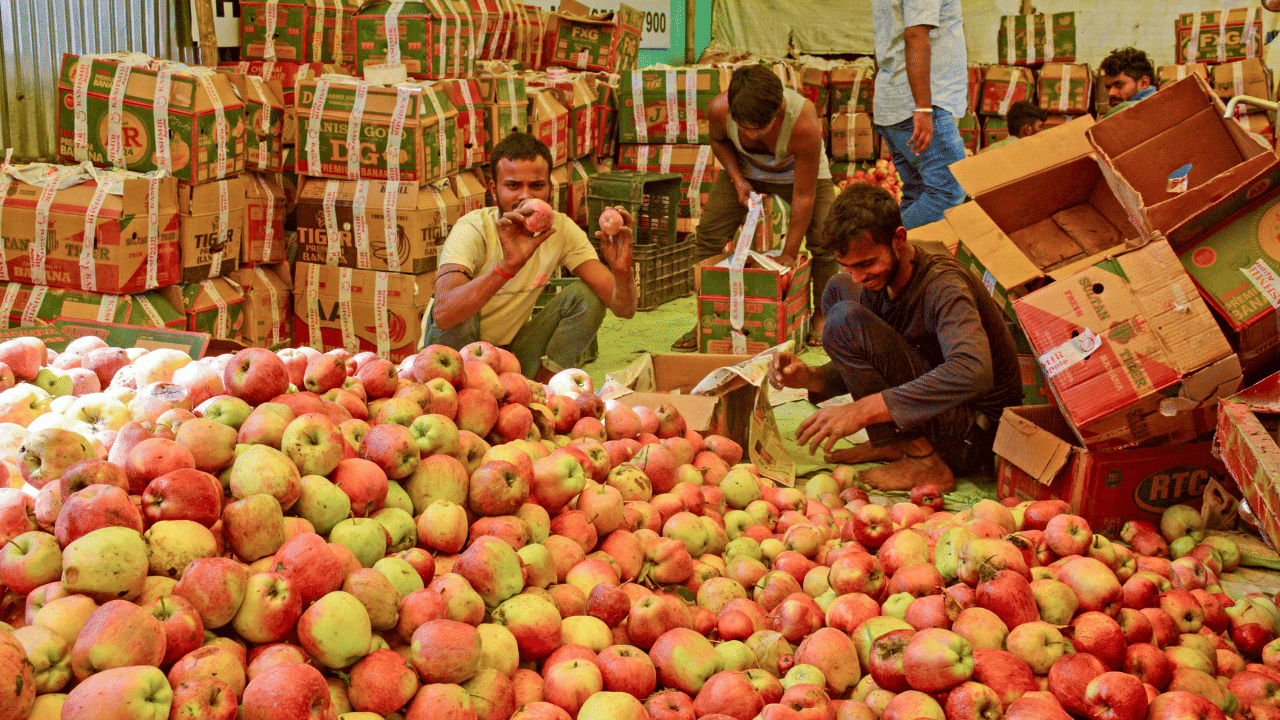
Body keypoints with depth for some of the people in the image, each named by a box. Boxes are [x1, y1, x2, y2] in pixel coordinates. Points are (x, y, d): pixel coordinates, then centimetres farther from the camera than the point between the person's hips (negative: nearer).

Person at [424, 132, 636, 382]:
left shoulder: (561, 230, -12)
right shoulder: (472, 230, -24)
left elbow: (624, 309, -16)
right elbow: (442, 314, -43)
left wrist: (622, 273, -40)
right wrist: (508, 266, -56)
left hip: (514, 354, 4)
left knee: (586, 296, -14)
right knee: (462, 311, -34)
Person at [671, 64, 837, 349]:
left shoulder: (804, 125, -43)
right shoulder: (718, 109, -34)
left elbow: (804, 197, -32)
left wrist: (788, 255, -25)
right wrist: (737, 179, -20)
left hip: (798, 172, -2)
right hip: (744, 168, 3)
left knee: (825, 238, -20)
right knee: (709, 232, -11)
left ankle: (821, 318, 3)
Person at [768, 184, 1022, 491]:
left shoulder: (944, 285, -23)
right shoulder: (878, 280, 2)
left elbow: (974, 372, -42)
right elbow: (861, 367, 10)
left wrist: (863, 409, -42)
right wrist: (810, 378, -13)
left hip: (975, 439, -9)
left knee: (845, 320, -20)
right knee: (838, 290, 5)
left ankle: (924, 464, -16)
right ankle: (895, 444, 3)